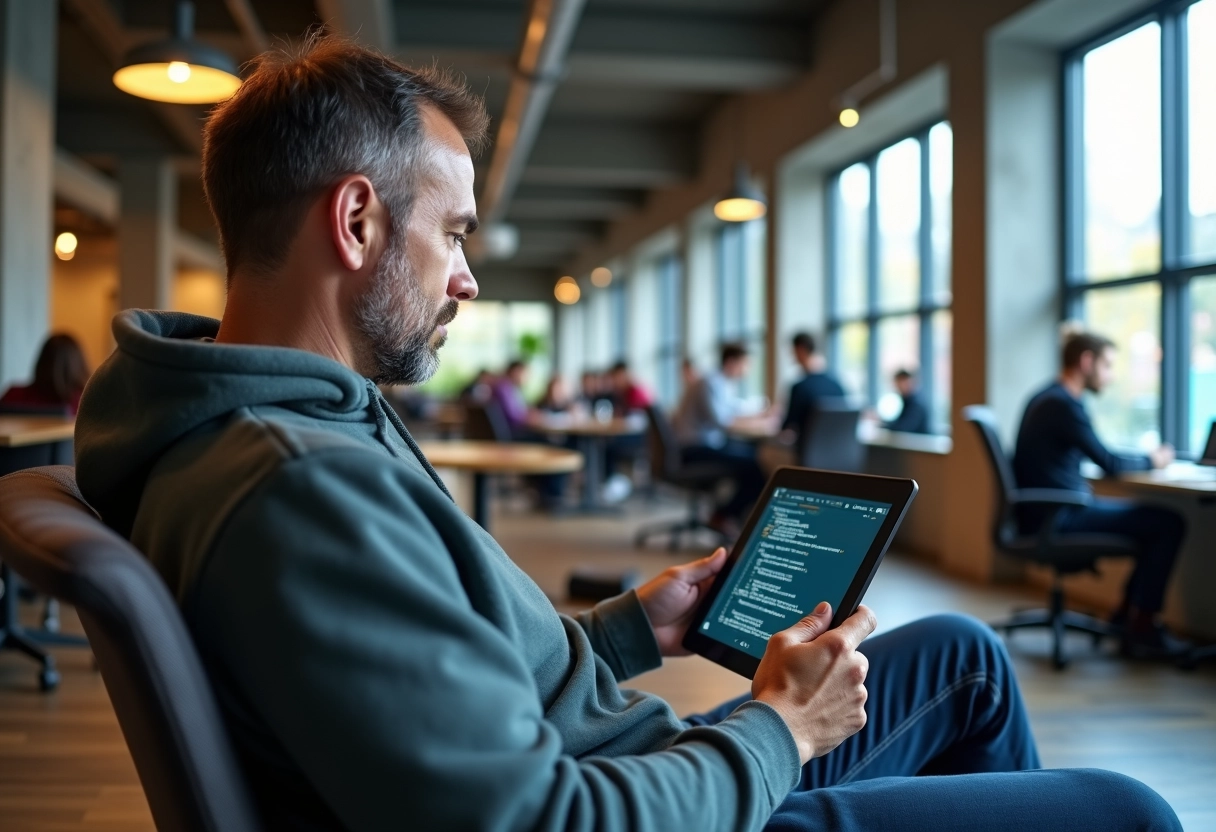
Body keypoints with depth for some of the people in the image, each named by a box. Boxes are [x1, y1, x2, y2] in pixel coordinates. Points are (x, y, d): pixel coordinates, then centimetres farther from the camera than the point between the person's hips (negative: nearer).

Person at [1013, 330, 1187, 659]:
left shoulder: (1048, 398, 15)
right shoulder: (1064, 404, -17)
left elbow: (1097, 457, 23)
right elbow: (1110, 463, -13)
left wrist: (1142, 459, 12)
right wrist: (1152, 461, 4)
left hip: (1051, 510, 11)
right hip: (1058, 517, -11)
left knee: (1153, 518, 16)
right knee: (1169, 523, -10)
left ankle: (1128, 614, 18)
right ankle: (1141, 627, -1)